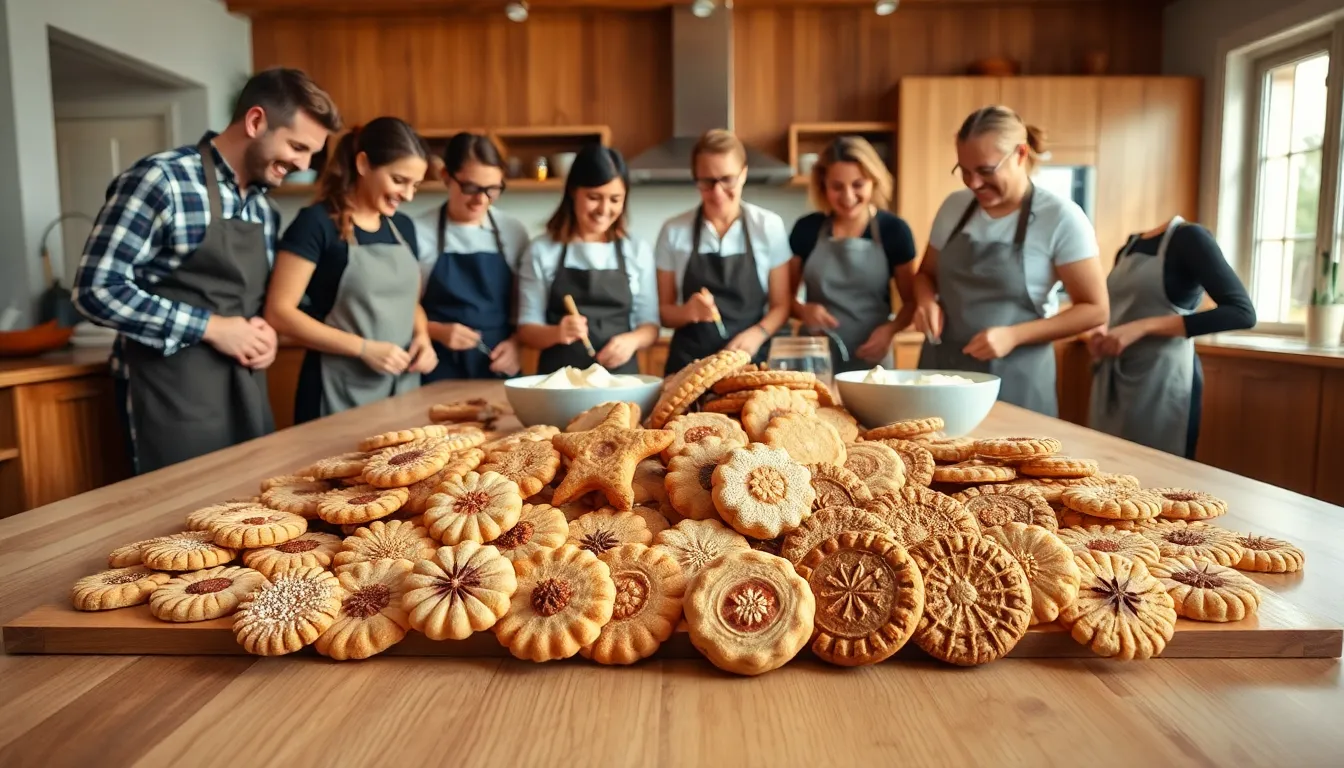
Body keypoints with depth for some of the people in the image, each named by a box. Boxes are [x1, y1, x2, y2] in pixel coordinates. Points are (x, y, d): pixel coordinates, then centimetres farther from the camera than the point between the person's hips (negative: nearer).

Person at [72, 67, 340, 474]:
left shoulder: (264, 208, 9)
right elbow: (97, 289, -15)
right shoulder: (161, 180, -13)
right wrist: (209, 327, -18)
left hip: (247, 391, 7)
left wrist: (266, 332, -2)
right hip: (176, 397, -7)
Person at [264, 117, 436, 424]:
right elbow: (279, 313, -14)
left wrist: (422, 336, -2)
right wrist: (364, 348, -19)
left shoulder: (403, 227, 9)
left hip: (403, 387, 6)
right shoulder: (316, 223, -10)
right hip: (340, 394, -6)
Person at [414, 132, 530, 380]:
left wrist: (515, 342, -7)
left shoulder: (514, 232, 2)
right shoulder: (418, 233, -6)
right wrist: (437, 331, -17)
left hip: (499, 369, 2)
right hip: (439, 370, -2)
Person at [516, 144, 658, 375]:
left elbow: (649, 325, 9)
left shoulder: (638, 251, 7)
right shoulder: (541, 250, 3)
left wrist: (632, 340, -12)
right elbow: (527, 328, 3)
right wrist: (556, 333, -17)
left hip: (620, 377, 2)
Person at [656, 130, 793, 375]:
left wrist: (757, 333, -15)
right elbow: (663, 310, 5)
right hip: (688, 364, 0)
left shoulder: (769, 226, 0)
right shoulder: (674, 231, 0)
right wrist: (688, 312, -15)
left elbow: (781, 305, 3)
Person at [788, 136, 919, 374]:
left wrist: (890, 328, -14)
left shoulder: (894, 230, -3)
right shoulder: (806, 229, 0)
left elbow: (911, 301, 5)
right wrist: (803, 310, -12)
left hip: (870, 361, 0)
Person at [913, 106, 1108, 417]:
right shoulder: (954, 206, 3)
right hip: (941, 369, 4)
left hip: (1013, 381, -4)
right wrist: (927, 302, -6)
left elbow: (1094, 309, -7)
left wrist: (1014, 335, -19)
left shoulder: (1060, 217, -10)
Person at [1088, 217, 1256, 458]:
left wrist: (1145, 327, -22)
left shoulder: (1188, 238, -7)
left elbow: (1242, 312, -16)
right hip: (1111, 381, 7)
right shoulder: (1127, 247, 14)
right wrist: (1101, 333, 4)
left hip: (1163, 382, -6)